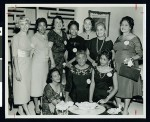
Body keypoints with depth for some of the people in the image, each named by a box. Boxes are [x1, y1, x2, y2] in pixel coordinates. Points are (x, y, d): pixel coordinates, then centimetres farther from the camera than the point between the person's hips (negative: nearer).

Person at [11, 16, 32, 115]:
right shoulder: (16, 37, -10)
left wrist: (30, 65, 11)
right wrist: (17, 71, -17)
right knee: (21, 88, -2)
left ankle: (20, 110, 23)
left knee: (26, 87, 10)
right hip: (20, 64, -7)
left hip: (28, 64, 7)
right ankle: (28, 112, 3)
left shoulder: (28, 37, 9)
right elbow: (14, 56, -13)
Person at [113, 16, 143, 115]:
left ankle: (126, 110, 10)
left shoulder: (134, 38, -2)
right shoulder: (119, 38, 14)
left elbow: (140, 54, -5)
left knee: (127, 86, -1)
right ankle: (118, 107, 22)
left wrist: (132, 58, -21)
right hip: (117, 65, 5)